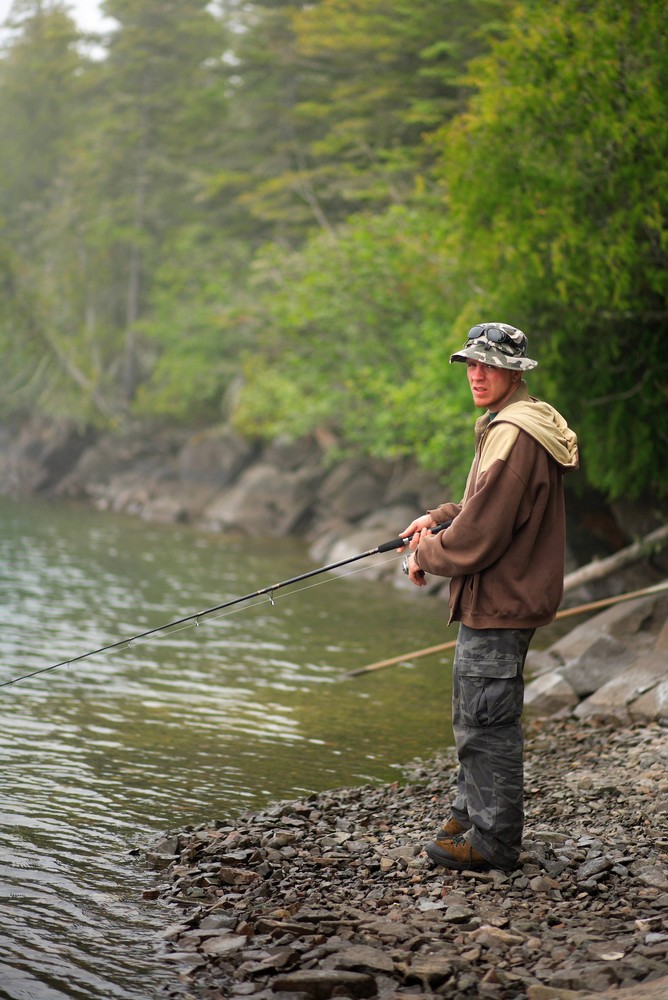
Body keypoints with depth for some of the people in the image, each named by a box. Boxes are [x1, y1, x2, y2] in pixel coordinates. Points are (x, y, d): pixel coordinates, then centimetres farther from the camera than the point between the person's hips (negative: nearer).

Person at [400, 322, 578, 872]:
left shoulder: (514, 434, -20)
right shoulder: (512, 424, 14)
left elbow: (480, 536, -22)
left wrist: (426, 555, -6)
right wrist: (440, 517, 9)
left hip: (499, 601, -11)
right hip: (495, 599, 11)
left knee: (488, 721, -4)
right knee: (475, 716, 21)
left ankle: (493, 840, 4)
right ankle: (472, 812, 34)